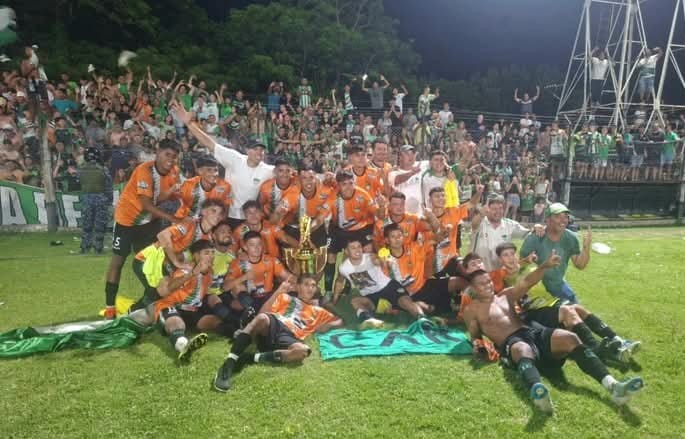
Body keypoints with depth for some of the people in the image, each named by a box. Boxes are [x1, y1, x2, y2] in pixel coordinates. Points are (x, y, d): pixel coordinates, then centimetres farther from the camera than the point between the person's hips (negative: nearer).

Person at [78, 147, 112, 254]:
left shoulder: (81, 169, 0)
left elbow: (79, 183, 3)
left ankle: (85, 247, 17)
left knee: (86, 223, 12)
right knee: (100, 224, 4)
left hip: (87, 198, 3)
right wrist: (110, 200, 4)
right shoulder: (103, 170, -10)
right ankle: (98, 247, 6)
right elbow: (108, 187, -5)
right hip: (101, 198, -3)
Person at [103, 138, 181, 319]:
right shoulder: (144, 170, -29)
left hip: (150, 219, 6)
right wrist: (171, 218, -38)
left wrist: (171, 191, -31)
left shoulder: (174, 171, -10)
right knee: (118, 260, 1)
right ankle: (109, 306, 10)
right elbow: (147, 205, -32)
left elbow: (158, 199, -10)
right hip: (127, 217, -6)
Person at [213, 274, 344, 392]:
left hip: (289, 336, 1)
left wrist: (327, 325, 11)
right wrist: (278, 291, 7)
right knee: (262, 318, -39)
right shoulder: (285, 297, 29)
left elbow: (339, 321, 32)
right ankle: (228, 364, -42)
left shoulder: (317, 311, 35)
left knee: (304, 350, -36)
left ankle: (247, 358, -34)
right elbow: (263, 312, 15)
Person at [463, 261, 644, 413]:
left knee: (570, 338, -22)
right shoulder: (471, 310, 13)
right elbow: (474, 336, 13)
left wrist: (544, 266, -1)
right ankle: (537, 392, -79)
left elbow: (526, 283, 15)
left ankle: (613, 386, -39)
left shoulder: (505, 295, 26)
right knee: (525, 351, -44)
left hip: (533, 333, 6)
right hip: (510, 343, -6)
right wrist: (477, 344, -12)